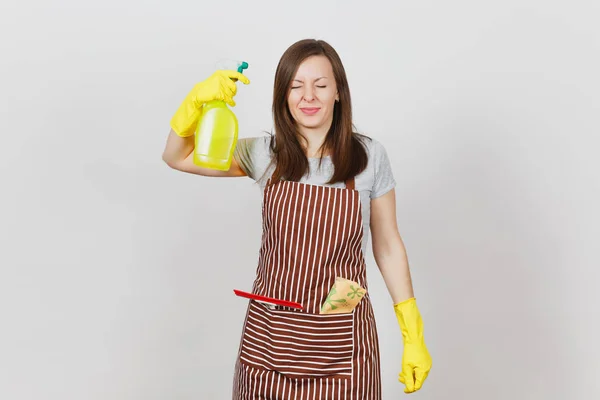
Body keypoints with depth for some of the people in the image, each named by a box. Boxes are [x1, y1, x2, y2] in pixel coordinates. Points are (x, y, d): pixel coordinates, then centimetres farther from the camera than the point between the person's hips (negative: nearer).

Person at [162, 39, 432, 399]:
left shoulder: (370, 156, -5)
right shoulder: (265, 154, -1)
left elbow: (388, 246, 2)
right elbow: (177, 157, 3)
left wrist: (413, 336, 2)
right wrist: (198, 100, -15)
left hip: (341, 338, -1)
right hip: (270, 335, 2)